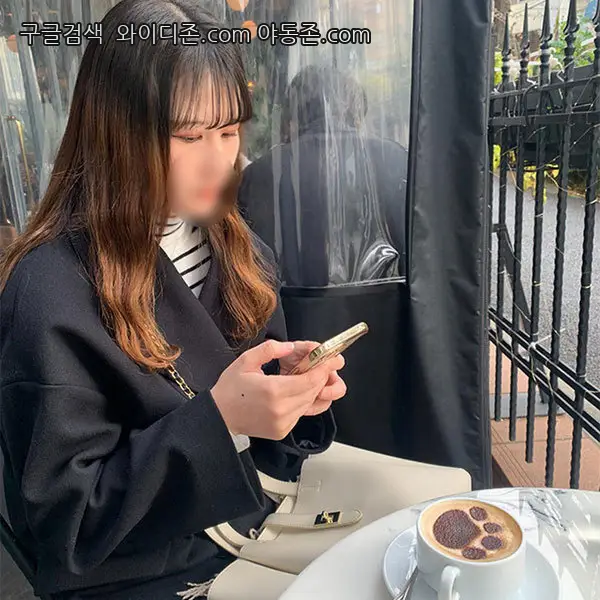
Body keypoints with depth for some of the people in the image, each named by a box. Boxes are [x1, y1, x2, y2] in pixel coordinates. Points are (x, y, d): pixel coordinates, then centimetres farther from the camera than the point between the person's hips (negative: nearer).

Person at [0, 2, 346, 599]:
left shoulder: (238, 250, -3)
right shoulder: (51, 292, -23)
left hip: (256, 515, 6)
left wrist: (292, 389, -15)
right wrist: (214, 418, -29)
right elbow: (64, 522, -18)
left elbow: (260, 433, 7)